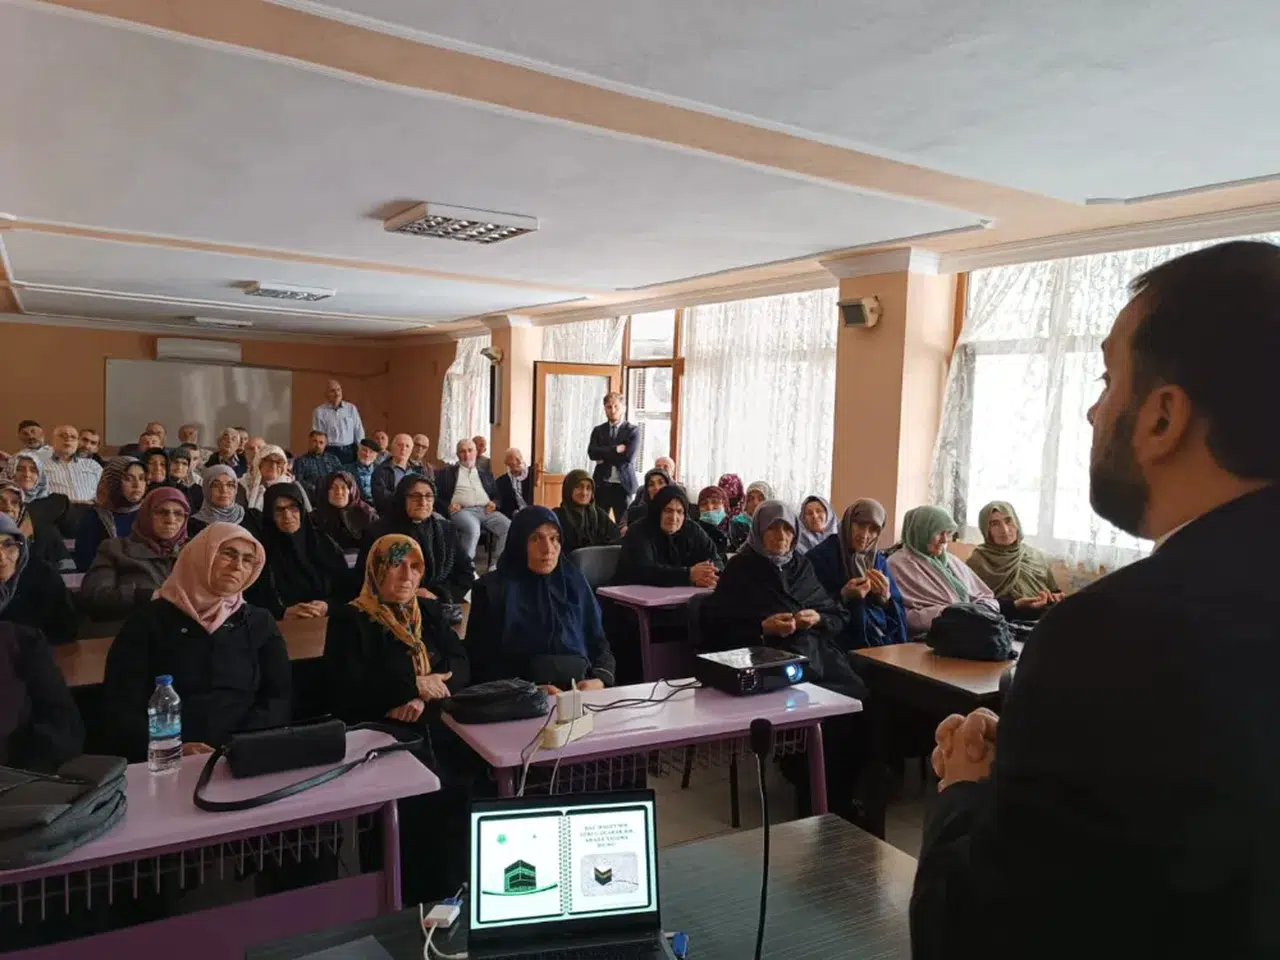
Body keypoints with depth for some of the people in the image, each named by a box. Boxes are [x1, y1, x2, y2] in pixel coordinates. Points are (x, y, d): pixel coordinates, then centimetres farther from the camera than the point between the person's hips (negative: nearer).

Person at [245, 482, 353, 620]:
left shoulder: (324, 543, 9)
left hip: (327, 620, 1)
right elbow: (250, 598, -2)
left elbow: (348, 588, 7)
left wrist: (327, 606, -11)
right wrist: (283, 613, -17)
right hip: (283, 625, -1)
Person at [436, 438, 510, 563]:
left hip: (485, 510, 4)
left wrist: (494, 503, 0)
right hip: (462, 510, -3)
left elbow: (497, 495, 23)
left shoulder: (486, 473, 26)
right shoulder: (447, 473, 17)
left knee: (508, 526, -25)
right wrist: (447, 506, -11)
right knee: (473, 528, -38)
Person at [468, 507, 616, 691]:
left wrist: (599, 681, -7)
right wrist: (528, 691, -15)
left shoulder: (574, 581, 13)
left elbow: (599, 643, 13)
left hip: (581, 693, 2)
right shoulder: (492, 589, 3)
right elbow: (482, 662, 0)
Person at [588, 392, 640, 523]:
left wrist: (604, 456, -7)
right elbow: (592, 453, -6)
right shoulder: (598, 430, 10)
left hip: (623, 485, -2)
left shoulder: (633, 430, 1)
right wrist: (615, 449, -14)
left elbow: (628, 456, -13)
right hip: (601, 484, 2)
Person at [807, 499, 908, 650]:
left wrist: (885, 597, -10)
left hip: (882, 640, 6)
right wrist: (843, 596, -18)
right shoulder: (819, 558, -4)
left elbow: (898, 614, 10)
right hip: (842, 644, -5)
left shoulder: (879, 560, 13)